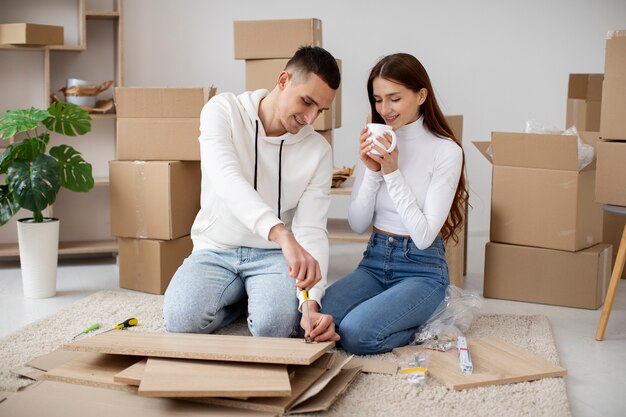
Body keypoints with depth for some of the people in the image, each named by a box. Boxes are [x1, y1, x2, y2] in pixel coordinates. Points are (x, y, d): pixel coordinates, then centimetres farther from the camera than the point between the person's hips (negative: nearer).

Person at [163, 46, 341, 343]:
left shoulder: (319, 151, -7)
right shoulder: (223, 110, -12)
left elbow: (312, 231, -12)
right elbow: (225, 177, -32)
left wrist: (311, 303, -30)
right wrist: (283, 235, -48)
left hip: (274, 255, 0)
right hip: (217, 250, 0)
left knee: (274, 324, -30)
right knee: (181, 318, -27)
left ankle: (260, 297, 8)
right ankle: (244, 298, 5)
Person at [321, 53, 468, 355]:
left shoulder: (446, 151, -11)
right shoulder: (376, 145, 5)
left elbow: (424, 236, -17)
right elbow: (357, 225, 3)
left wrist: (392, 172, -21)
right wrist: (371, 171, -12)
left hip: (421, 268, -5)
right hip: (374, 261, 5)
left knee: (356, 334, -27)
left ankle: (422, 318, 2)